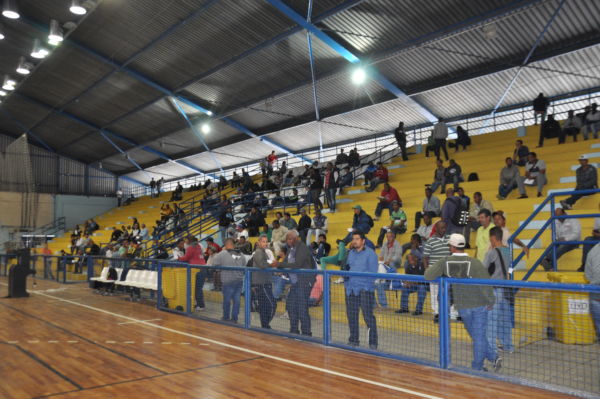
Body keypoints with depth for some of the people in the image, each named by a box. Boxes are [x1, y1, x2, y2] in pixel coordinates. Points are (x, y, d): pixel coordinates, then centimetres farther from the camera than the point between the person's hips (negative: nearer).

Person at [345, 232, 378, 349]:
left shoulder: (370, 253, -4)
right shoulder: (350, 253, 16)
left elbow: (373, 272, -10)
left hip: (365, 289, -6)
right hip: (350, 288, 6)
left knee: (368, 316, -7)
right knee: (351, 315, 11)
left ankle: (373, 343, 0)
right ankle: (354, 340, 25)